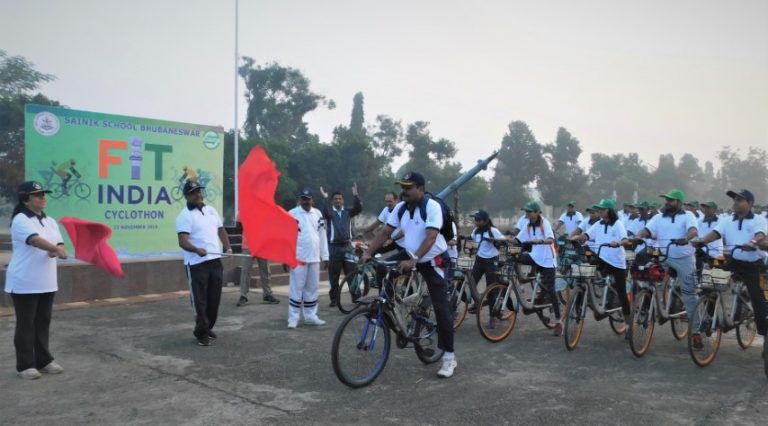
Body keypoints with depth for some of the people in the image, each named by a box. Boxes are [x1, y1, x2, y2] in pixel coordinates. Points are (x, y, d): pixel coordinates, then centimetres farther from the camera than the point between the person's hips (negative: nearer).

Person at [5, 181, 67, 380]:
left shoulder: (50, 221, 12)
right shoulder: (20, 220, -11)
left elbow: (59, 244, 5)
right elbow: (36, 240, -28)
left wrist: (55, 251, -18)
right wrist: (56, 249, -43)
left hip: (46, 282, 7)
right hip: (24, 283, -7)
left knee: (43, 322, 13)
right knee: (26, 324, 1)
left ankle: (44, 360, 22)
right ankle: (25, 365, 10)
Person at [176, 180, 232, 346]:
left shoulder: (211, 210, 13)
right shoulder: (185, 216, -9)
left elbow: (221, 230, 21)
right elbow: (183, 241, -20)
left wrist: (228, 248, 6)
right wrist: (196, 250, -38)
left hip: (215, 260, 6)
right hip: (196, 264, -6)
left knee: (214, 299, 13)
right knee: (200, 301, -1)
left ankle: (208, 329, 28)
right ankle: (202, 334, 9)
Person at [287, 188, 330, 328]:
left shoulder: (318, 214, 9)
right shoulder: (292, 214, -5)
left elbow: (322, 236, 11)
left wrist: (325, 256, 10)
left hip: (314, 257, 5)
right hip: (298, 258, -5)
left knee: (312, 288, 10)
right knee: (296, 288, -2)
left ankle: (310, 316, 19)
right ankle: (293, 318, 4)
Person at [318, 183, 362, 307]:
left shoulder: (348, 211, 9)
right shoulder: (330, 212, 2)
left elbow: (358, 209, -8)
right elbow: (323, 212, -20)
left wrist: (355, 195, -19)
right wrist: (324, 198, -28)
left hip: (347, 246, 2)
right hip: (334, 247, -2)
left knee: (352, 273, 2)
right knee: (334, 275, 3)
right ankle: (334, 299, 11)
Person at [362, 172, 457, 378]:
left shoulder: (432, 207, -23)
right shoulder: (400, 208, -4)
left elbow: (430, 238, -33)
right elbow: (385, 233, -4)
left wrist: (413, 261, -45)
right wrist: (368, 252, -17)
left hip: (433, 260, -6)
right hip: (409, 254, 6)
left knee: (441, 308, -5)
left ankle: (449, 356, 3)